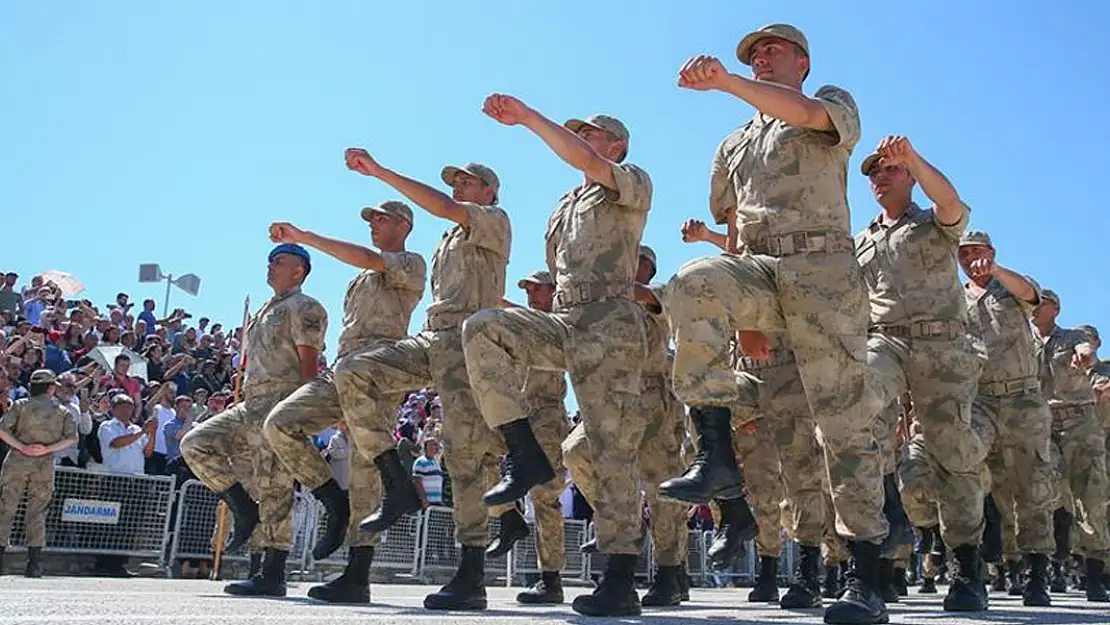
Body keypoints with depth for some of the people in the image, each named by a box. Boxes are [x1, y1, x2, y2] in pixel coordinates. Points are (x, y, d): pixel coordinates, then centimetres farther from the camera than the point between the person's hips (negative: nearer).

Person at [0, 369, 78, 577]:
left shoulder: (20, 405, 3)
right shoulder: (62, 412, 4)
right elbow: (72, 438, -4)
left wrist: (21, 447, -8)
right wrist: (47, 449, -8)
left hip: (17, 463, 0)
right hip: (45, 466, 1)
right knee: (37, 513, 4)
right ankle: (34, 564, 1)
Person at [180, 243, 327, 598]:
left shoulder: (304, 308, -4)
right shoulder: (264, 311, 25)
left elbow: (308, 365, -13)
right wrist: (245, 402, 23)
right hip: (250, 405, 10)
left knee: (275, 492, -8)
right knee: (196, 444, 1)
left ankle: (272, 575, -2)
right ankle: (244, 511, 8)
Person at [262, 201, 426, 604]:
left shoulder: (411, 264, 9)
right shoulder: (363, 278, 35)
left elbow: (367, 258, -12)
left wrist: (302, 236, -9)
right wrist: (342, 408, 26)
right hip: (342, 369, 8)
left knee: (363, 470, -14)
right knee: (278, 424, -12)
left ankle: (358, 577, -12)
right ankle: (335, 503, -3)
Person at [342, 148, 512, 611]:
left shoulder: (495, 221, 7)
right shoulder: (448, 241, 32)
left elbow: (442, 208, -11)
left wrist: (380, 171, -11)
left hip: (467, 339, -8)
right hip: (431, 338, 8)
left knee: (466, 449, -15)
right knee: (352, 374, -13)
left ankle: (472, 575, -14)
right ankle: (397, 486, -10)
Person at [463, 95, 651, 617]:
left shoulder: (633, 184, 8)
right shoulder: (564, 207, 29)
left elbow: (584, 161, -13)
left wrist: (527, 117, -13)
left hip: (610, 323, -6)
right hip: (562, 321, 6)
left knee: (611, 447, -11)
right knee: (482, 328, -20)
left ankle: (620, 582, -6)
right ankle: (526, 456, -17)